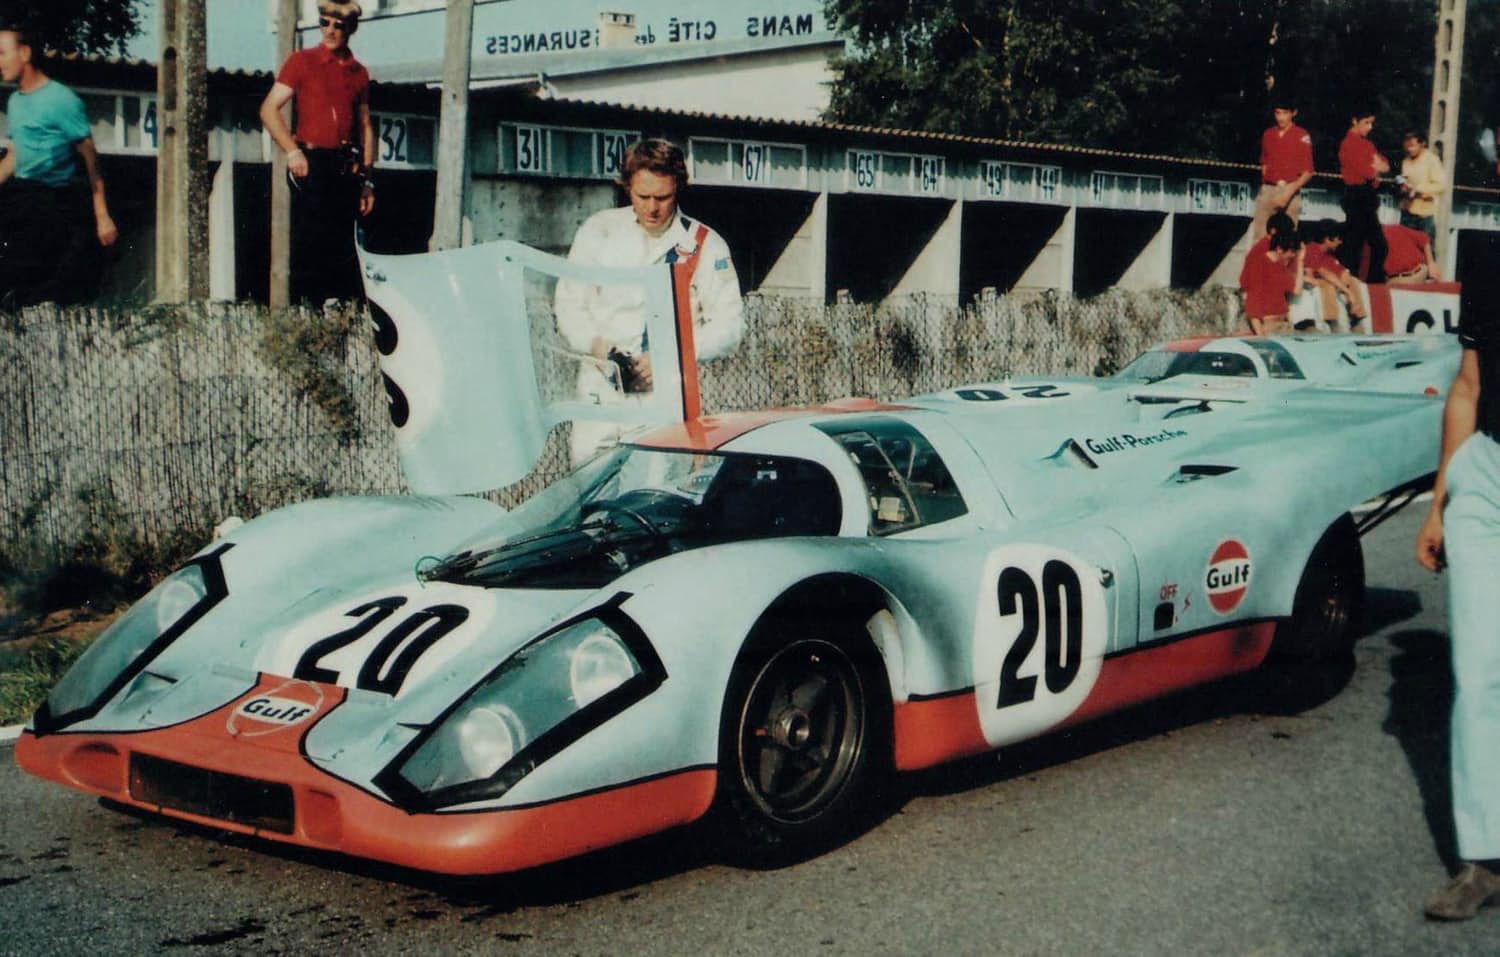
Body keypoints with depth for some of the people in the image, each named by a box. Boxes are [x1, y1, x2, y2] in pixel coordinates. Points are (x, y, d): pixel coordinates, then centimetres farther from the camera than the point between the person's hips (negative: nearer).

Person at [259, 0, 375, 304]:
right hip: (311, 165, -4)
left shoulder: (359, 73, 14)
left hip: (346, 169, 4)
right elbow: (269, 110, -2)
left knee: (342, 247, 5)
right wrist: (293, 152, -13)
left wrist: (367, 179, 11)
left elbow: (365, 127, 17)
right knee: (307, 244, -5)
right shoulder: (302, 61, 2)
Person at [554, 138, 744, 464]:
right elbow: (569, 304, 11)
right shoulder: (599, 230, 9)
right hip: (602, 391, 2)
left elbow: (729, 323, 2)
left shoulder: (706, 245, 5)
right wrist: (595, 343, -10)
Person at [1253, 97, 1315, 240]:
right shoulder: (1268, 134, 10)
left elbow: (1307, 172, -7)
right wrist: (1265, 186, 6)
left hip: (1290, 191, -4)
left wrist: (1288, 192, -18)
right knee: (1259, 235, 3)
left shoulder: (1302, 136, -5)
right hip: (1267, 190, 4)